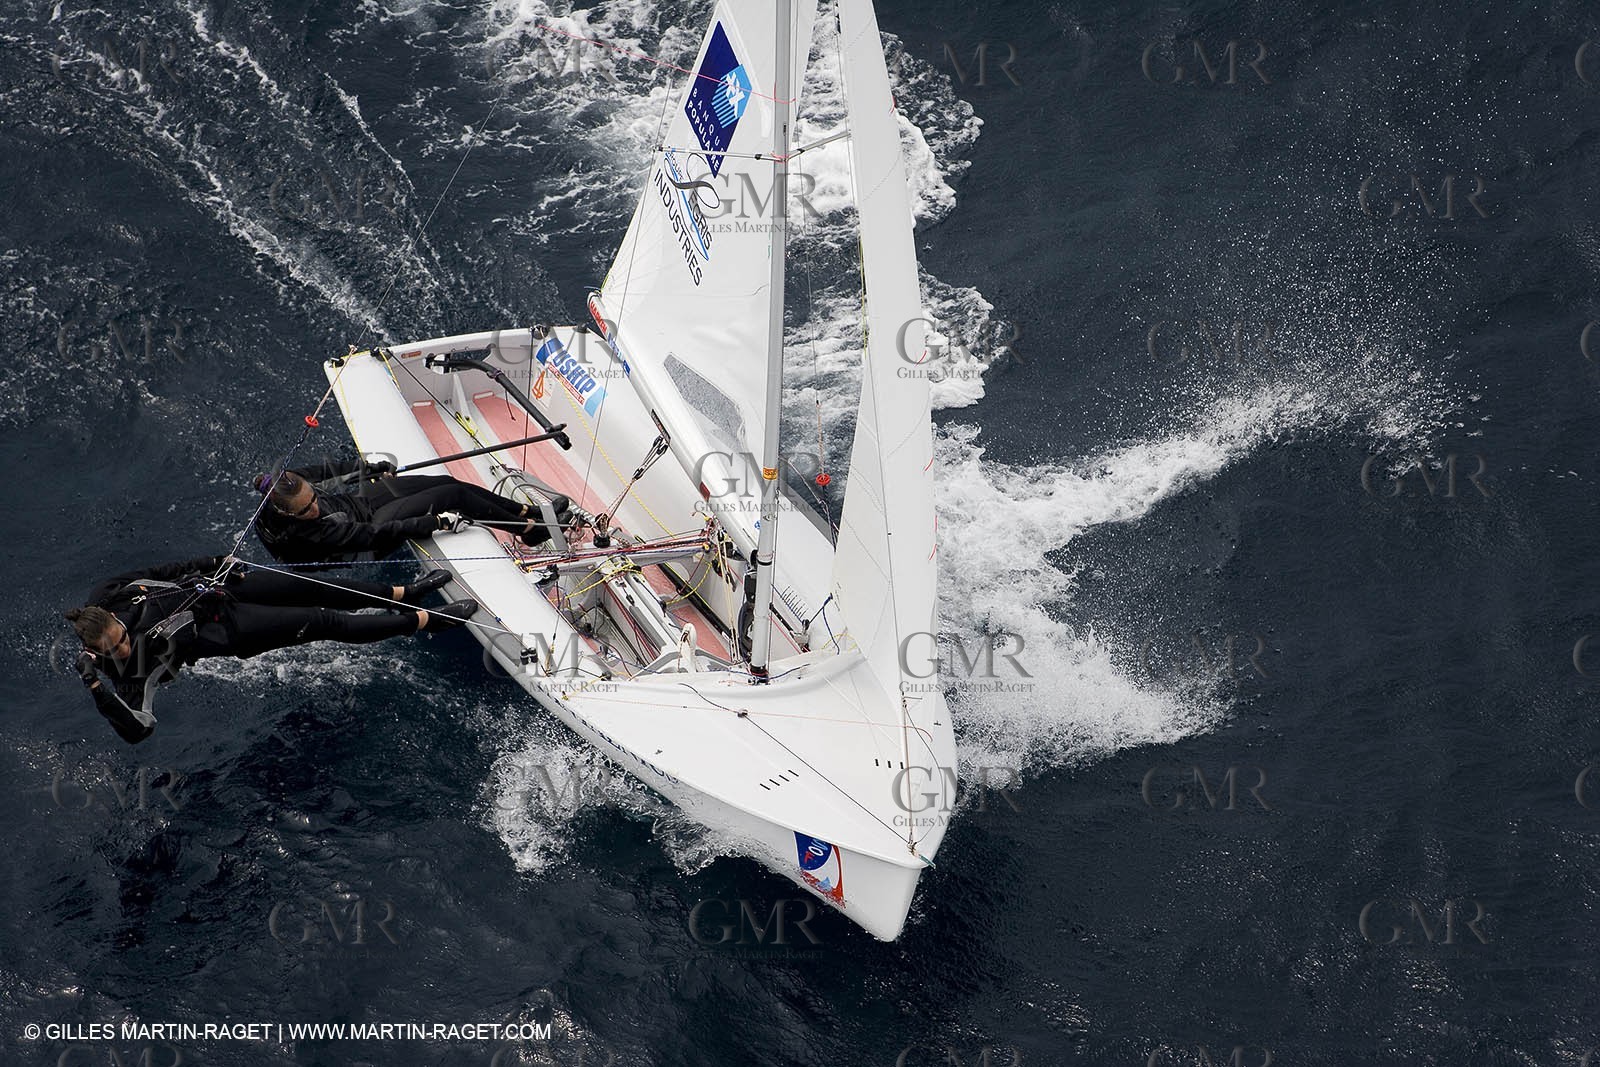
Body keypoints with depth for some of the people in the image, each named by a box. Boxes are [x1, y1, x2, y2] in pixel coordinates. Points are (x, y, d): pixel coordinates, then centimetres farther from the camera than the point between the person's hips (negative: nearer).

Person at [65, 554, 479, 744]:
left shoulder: (107, 596, -15)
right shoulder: (127, 670, -26)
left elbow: (160, 572, 0)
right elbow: (138, 728, -32)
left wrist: (214, 562, 2)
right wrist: (100, 693, -47)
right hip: (231, 631, -5)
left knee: (315, 588, 10)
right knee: (323, 623, -4)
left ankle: (403, 595, 34)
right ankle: (425, 621, 9)